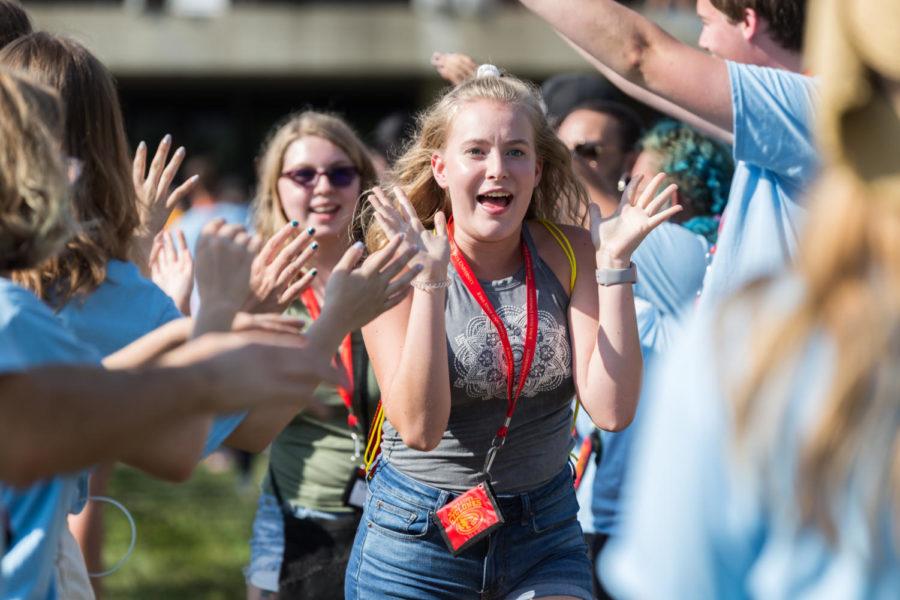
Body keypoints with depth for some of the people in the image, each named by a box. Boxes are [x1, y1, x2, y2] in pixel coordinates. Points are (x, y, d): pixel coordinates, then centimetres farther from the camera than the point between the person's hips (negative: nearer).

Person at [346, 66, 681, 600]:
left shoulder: (569, 253, -4)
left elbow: (612, 410, -13)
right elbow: (420, 428, -21)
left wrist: (614, 264, -17)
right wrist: (430, 280, -27)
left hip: (547, 532, 2)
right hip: (418, 534, -2)